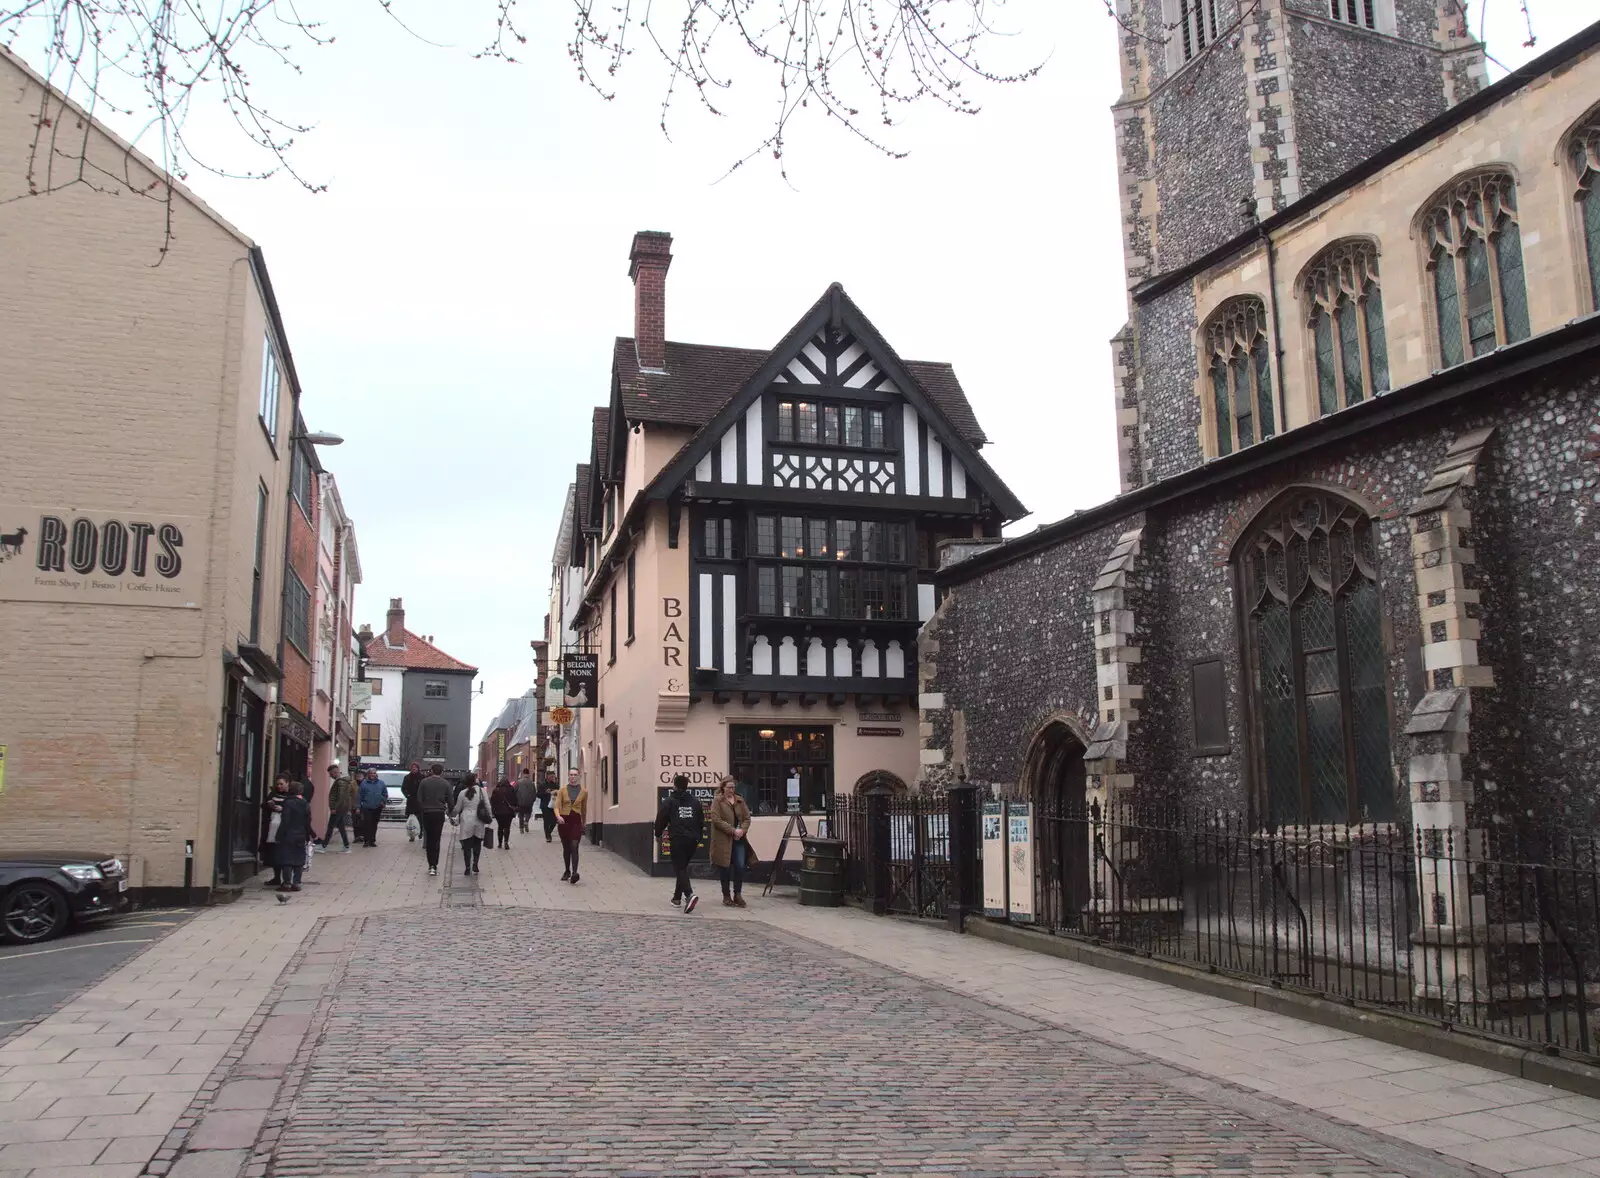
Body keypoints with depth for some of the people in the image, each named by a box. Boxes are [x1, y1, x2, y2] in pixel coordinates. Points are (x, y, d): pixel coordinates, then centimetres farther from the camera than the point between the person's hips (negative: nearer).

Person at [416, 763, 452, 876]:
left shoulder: (424, 782, 1)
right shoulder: (446, 784, 0)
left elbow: (419, 799, -1)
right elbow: (449, 801, 3)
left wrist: (420, 813, 7)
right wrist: (450, 813, 14)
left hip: (426, 813, 1)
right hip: (439, 813, -1)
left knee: (429, 839, 12)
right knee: (436, 840, -1)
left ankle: (430, 865, 13)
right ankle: (434, 866, -10)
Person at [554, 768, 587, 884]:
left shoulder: (584, 792, 4)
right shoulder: (562, 791, 5)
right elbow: (557, 805, -2)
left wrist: (583, 824, 21)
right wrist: (558, 816, -23)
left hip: (576, 821, -2)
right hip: (564, 820, 2)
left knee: (574, 846, -16)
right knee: (566, 848, 11)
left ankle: (574, 873, -25)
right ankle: (567, 871, 26)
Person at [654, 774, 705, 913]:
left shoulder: (670, 801, -3)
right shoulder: (695, 801, 10)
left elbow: (661, 819, -2)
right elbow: (701, 821, 14)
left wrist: (658, 834, 16)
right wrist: (698, 838, 25)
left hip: (677, 840, -5)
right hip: (692, 840, 5)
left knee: (680, 869, -6)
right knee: (683, 867, 19)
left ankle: (689, 894, -28)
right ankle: (677, 897, 24)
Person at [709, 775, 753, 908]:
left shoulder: (740, 800, 11)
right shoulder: (718, 801, -5)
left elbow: (747, 818, 10)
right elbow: (716, 820, -15)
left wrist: (742, 830, -9)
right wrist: (733, 830, -18)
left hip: (739, 839, 4)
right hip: (723, 840, -4)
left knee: (740, 867, -1)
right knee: (726, 868, 3)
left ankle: (738, 895, 12)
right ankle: (726, 896, 15)